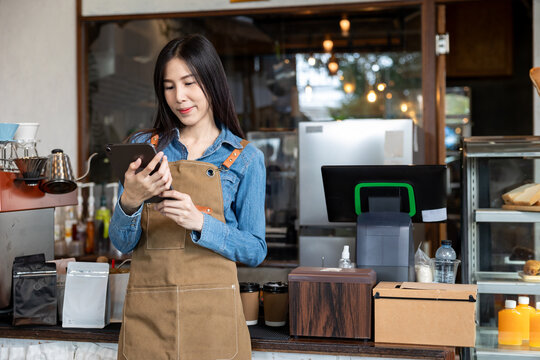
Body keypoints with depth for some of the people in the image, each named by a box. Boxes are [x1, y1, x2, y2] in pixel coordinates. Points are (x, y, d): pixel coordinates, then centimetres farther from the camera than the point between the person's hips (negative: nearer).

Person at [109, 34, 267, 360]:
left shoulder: (245, 158, 0)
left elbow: (256, 250, -2)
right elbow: (122, 242, 3)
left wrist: (199, 222, -17)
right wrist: (130, 201, -17)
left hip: (211, 311, -1)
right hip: (146, 313, 2)